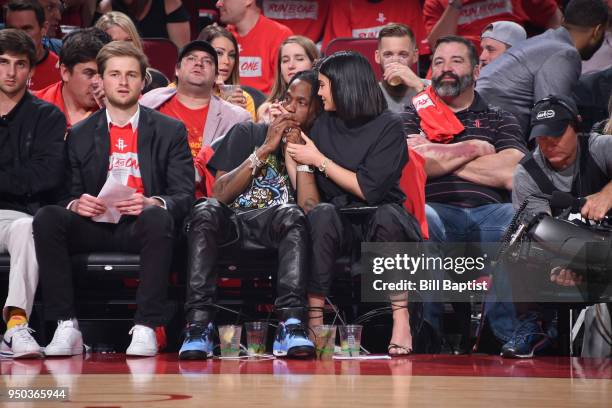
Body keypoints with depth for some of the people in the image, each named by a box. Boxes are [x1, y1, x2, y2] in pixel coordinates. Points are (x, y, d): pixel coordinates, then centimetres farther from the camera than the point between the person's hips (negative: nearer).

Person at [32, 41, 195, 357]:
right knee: (47, 218, -28)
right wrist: (76, 203, -13)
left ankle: (145, 328, -37)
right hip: (94, 226, 2)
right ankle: (66, 327, -30)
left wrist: (153, 203, -21)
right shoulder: (80, 135, 16)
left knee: (158, 218, -37)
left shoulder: (170, 131, 10)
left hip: (140, 225, -2)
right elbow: (71, 194, 13)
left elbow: (185, 196, 2)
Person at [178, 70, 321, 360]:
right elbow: (220, 194, 4)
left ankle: (290, 325, -45)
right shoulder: (247, 133, 18)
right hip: (231, 223, 0)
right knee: (206, 210, -34)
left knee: (292, 215, -35)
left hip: (273, 228, 0)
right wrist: (264, 150, 0)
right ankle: (199, 324, -41)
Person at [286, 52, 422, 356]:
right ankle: (314, 320, -37)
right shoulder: (324, 126, 11)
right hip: (339, 222, 3)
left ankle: (401, 320, -31)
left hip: (378, 223, -2)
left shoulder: (387, 127, -3)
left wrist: (319, 160, -9)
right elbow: (310, 203, 9)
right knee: (322, 215, -32)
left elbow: (369, 189, -15)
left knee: (387, 215, -37)